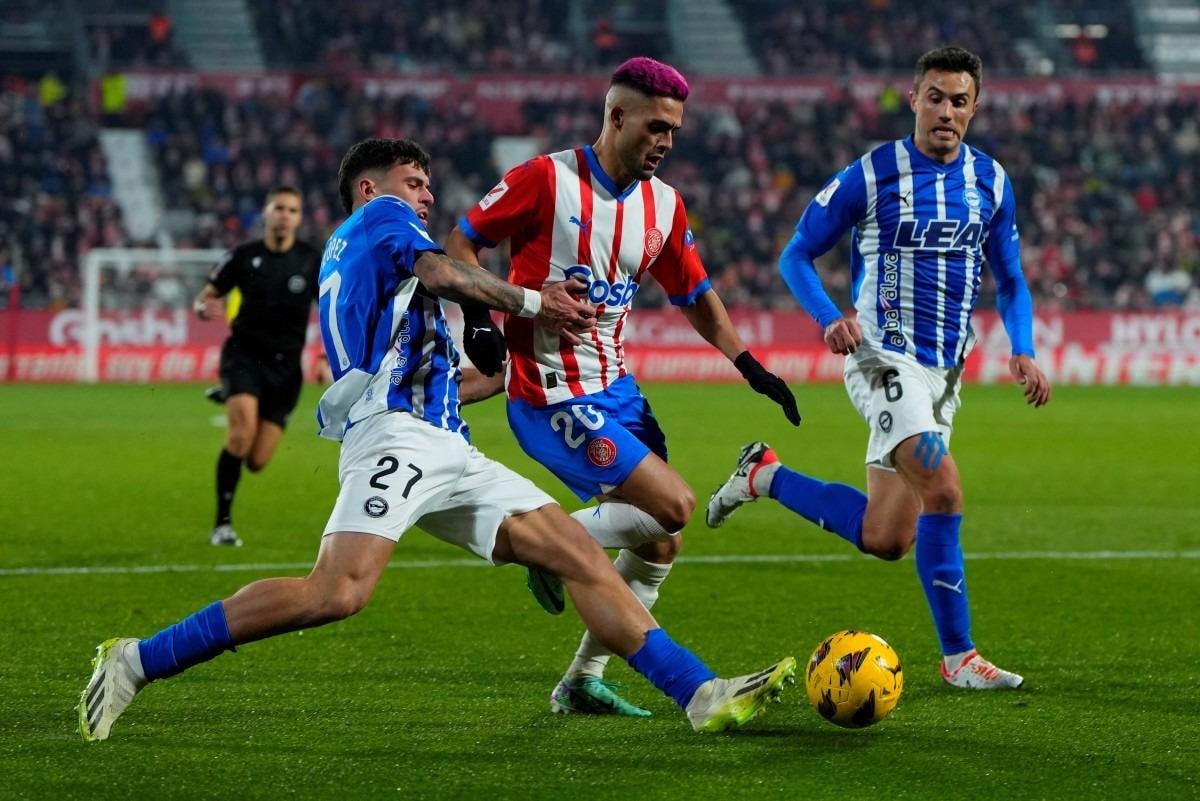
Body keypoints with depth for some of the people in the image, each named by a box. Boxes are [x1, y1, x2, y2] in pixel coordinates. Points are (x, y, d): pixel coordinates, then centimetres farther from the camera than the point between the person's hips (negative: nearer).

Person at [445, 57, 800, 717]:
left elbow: (695, 296, 18)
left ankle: (583, 681, 17)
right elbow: (460, 244, -6)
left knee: (658, 544, 5)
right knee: (674, 506, -18)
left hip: (615, 389, 8)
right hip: (549, 394, -8)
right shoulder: (547, 180, -13)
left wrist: (751, 368, 9)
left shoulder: (664, 206, 7)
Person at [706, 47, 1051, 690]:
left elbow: (1010, 280, 16)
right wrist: (830, 319, -18)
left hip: (942, 371, 6)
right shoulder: (872, 175, -7)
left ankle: (766, 477, 30)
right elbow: (796, 256, 0)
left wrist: (1022, 351, -2)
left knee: (884, 538, 9)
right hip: (883, 357, -6)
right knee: (943, 492, -26)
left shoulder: (991, 181, 7)